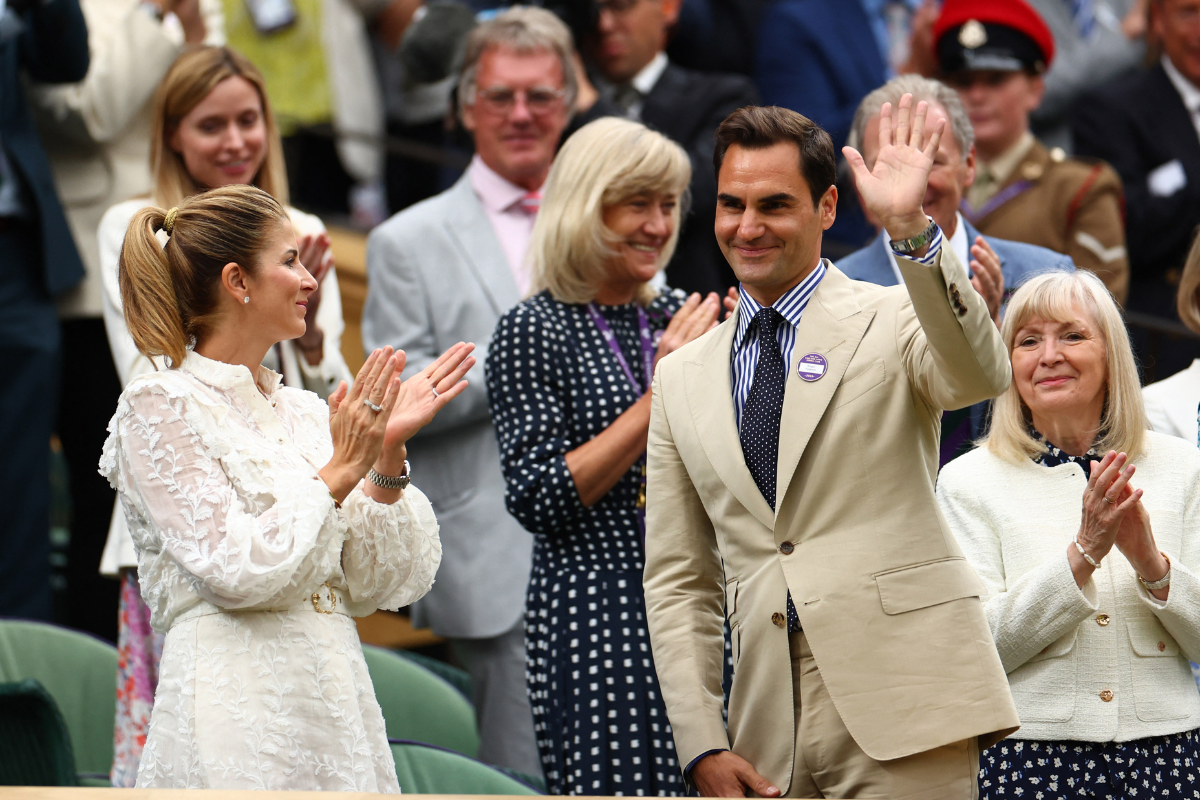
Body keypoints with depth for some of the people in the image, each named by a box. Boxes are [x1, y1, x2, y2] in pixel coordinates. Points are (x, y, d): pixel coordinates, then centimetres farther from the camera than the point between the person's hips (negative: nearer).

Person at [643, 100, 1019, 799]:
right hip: (769, 719, 4)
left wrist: (910, 228, -34)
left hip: (902, 697, -4)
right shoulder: (683, 379, 16)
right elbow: (677, 581, 15)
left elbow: (979, 375, -21)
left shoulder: (892, 322, 3)